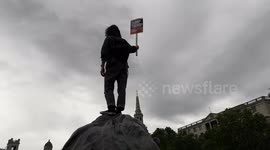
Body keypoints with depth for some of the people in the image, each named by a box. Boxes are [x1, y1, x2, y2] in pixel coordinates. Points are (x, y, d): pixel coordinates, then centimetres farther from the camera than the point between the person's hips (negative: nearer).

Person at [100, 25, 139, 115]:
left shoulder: (108, 40, 9)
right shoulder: (123, 41, 21)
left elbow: (104, 54, -4)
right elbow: (131, 49, 38)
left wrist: (102, 67, -9)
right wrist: (136, 47, 60)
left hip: (112, 65, -4)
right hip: (123, 67, 4)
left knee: (108, 88, -5)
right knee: (121, 89, -2)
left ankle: (111, 108, -22)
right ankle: (119, 108, -12)